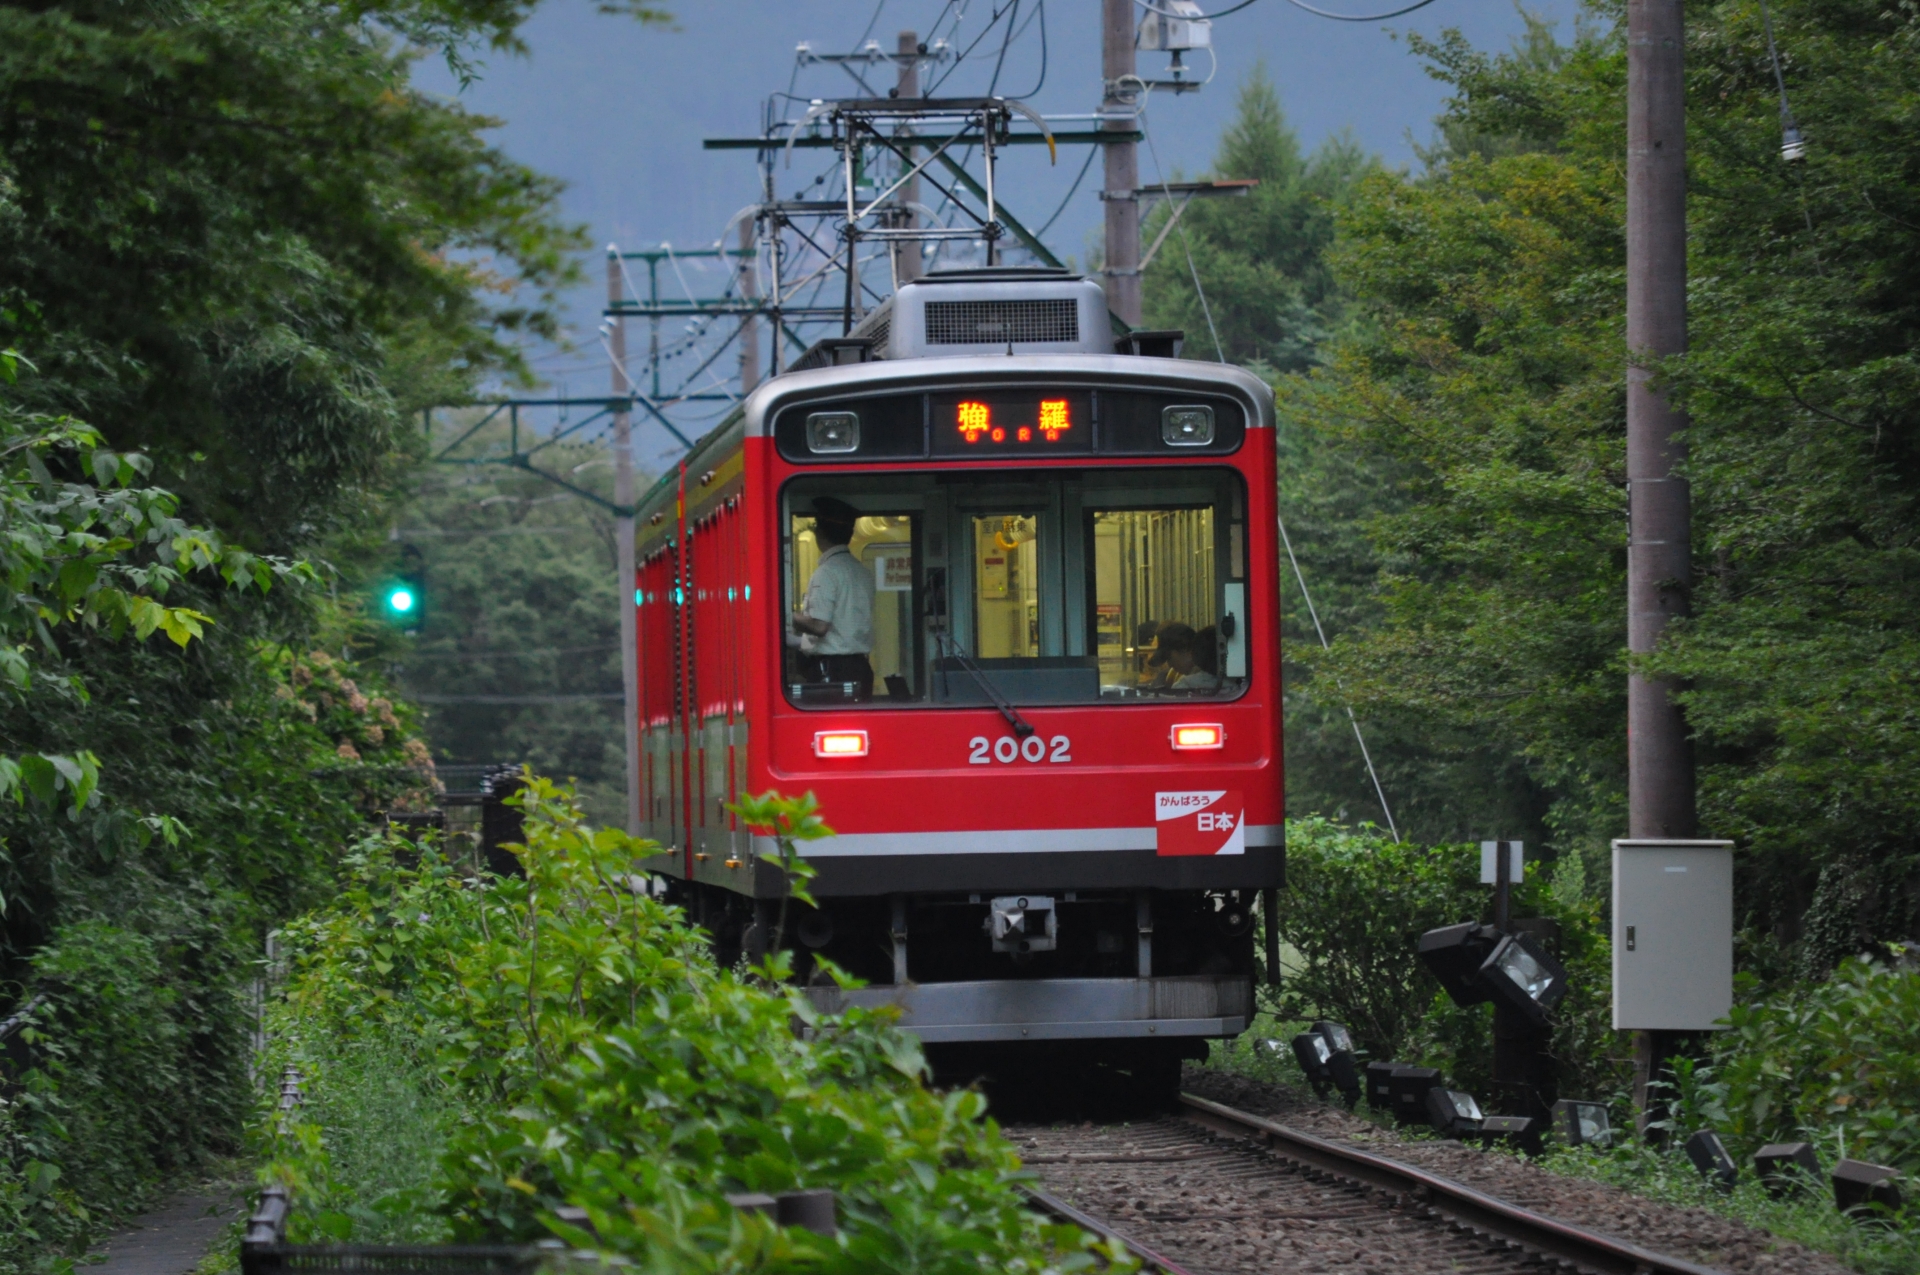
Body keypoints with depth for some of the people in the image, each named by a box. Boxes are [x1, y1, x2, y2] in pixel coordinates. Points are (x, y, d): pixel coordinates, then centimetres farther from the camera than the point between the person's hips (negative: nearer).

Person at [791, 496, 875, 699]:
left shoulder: (827, 572, -12)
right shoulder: (863, 573, 12)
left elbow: (819, 626, -18)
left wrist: (792, 617, -1)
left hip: (830, 668, -8)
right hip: (860, 667, 8)